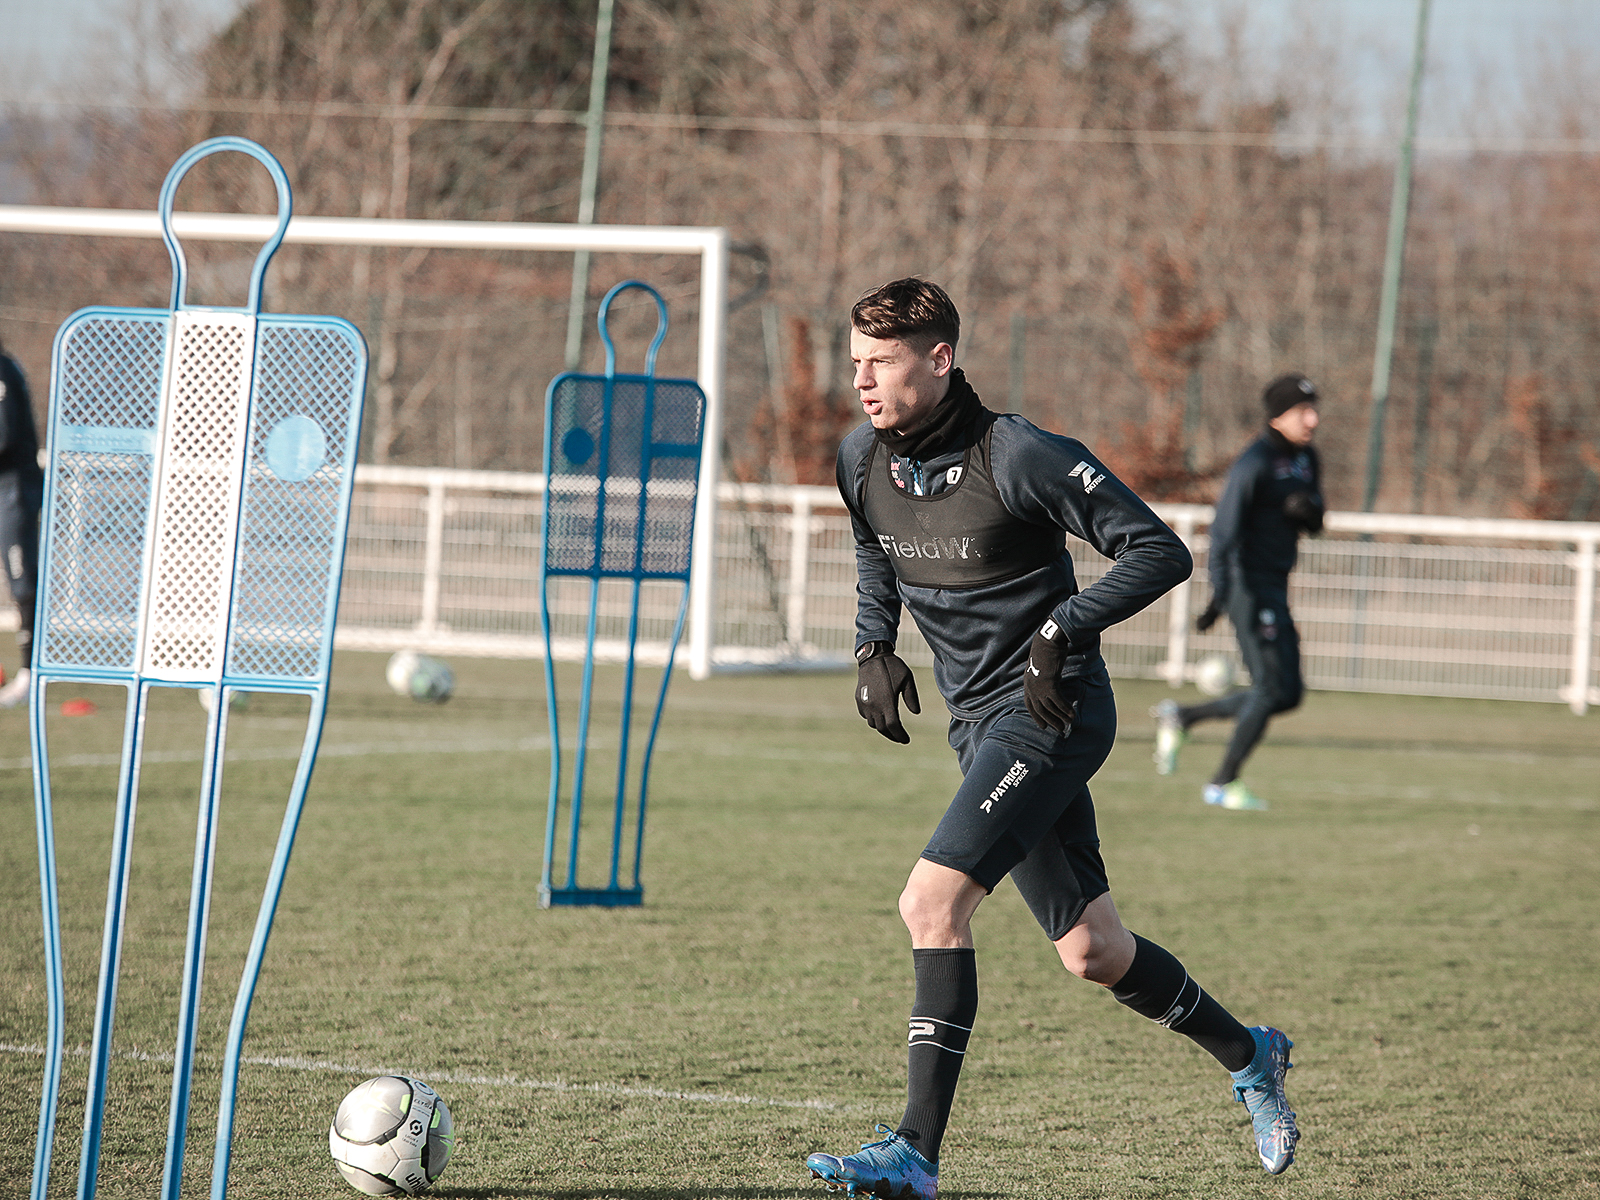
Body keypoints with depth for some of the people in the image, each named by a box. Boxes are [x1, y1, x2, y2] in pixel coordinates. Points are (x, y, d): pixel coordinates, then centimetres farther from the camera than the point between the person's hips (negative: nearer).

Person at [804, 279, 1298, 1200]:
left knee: (934, 904, -20)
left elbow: (1161, 553, -15)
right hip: (980, 720, 8)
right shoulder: (864, 461, 2)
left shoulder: (1021, 458, -19)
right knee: (1091, 951, 12)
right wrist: (875, 646, 10)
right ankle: (1248, 1055, 35)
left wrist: (1061, 629, -23)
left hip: (1050, 710, -8)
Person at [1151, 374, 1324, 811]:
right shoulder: (1255, 463, -15)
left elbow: (1315, 525, 15)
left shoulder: (1306, 459, 11)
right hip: (1248, 583, -9)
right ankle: (1223, 784, 0)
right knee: (1272, 687, -11)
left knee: (1288, 693, 9)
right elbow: (1225, 529, -20)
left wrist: (1307, 508, -10)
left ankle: (1181, 717, 22)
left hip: (1275, 587, 9)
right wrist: (1219, 595, -29)